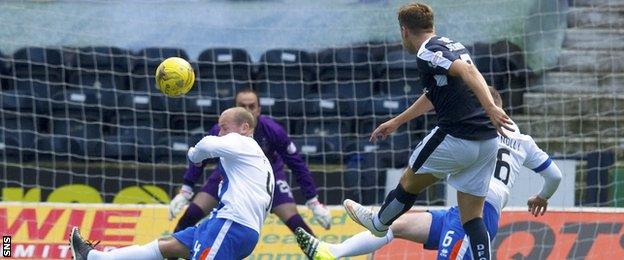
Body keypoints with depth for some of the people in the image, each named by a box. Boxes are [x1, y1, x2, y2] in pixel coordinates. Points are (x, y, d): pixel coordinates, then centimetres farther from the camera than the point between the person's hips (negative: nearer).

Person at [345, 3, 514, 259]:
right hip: (487, 141, 7)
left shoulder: (426, 54, -8)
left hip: (456, 139, -7)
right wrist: (396, 121, 47)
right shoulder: (453, 46, 20)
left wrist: (491, 108, -40)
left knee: (409, 182, 22)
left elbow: (467, 70, -27)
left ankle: (379, 223, 46)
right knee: (472, 217, 9)